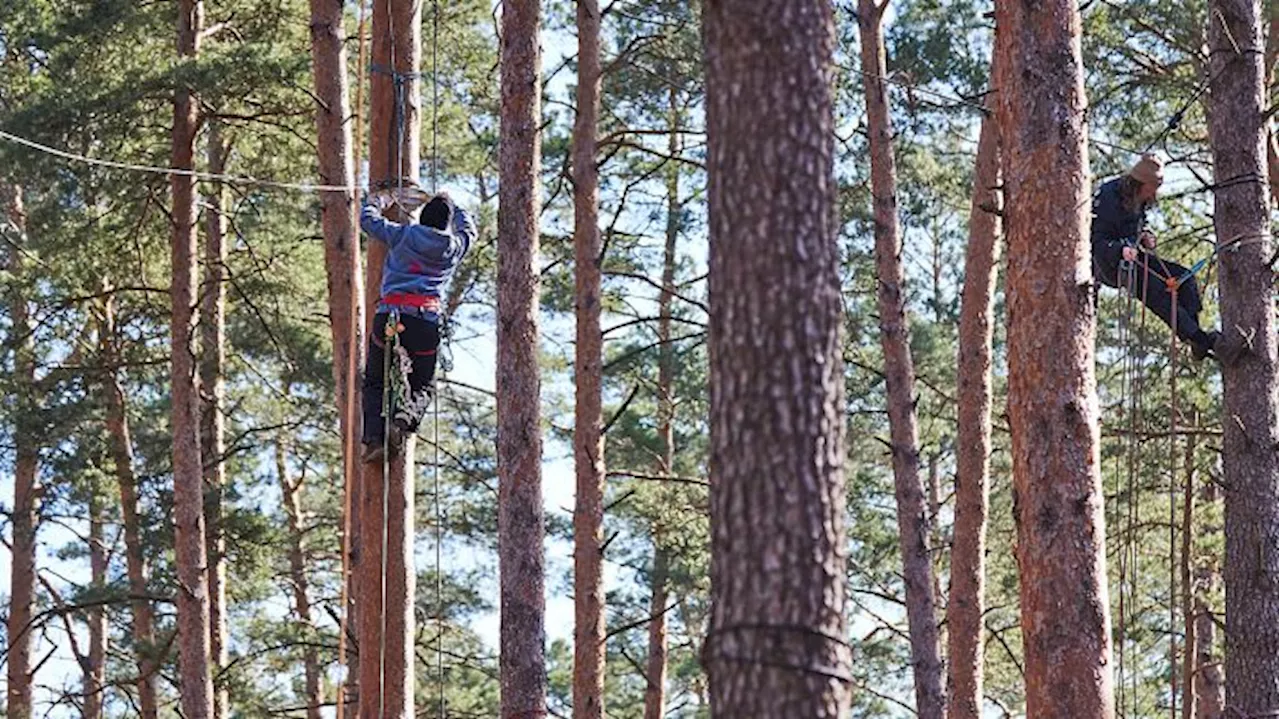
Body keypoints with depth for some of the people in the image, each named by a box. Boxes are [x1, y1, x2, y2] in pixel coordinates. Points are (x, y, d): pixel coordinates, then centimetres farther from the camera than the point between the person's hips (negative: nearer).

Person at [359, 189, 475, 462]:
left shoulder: (403, 235, 5)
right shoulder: (454, 248, 11)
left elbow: (367, 218, 18)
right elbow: (469, 229, 35)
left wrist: (380, 200, 38)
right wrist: (451, 205, 48)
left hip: (389, 314, -1)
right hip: (426, 320, 1)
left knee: (374, 383, 11)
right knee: (421, 387, 13)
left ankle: (374, 438, -9)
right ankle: (403, 419, -19)